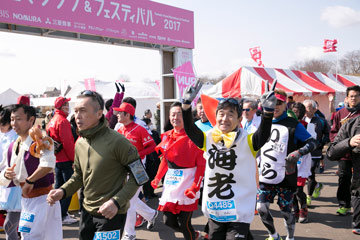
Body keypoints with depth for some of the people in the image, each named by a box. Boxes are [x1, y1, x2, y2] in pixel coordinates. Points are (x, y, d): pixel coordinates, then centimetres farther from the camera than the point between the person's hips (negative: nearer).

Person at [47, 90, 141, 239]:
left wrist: (117, 202, -24)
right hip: (87, 211, 7)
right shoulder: (79, 143, 3)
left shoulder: (116, 141, -19)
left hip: (111, 214, -7)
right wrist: (62, 191, -2)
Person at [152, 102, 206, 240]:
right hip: (170, 183, 6)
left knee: (184, 222, -2)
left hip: (187, 185, -6)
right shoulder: (167, 136, 9)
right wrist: (157, 178, 9)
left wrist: (195, 187, -18)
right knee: (168, 221, 10)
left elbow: (202, 164, -11)